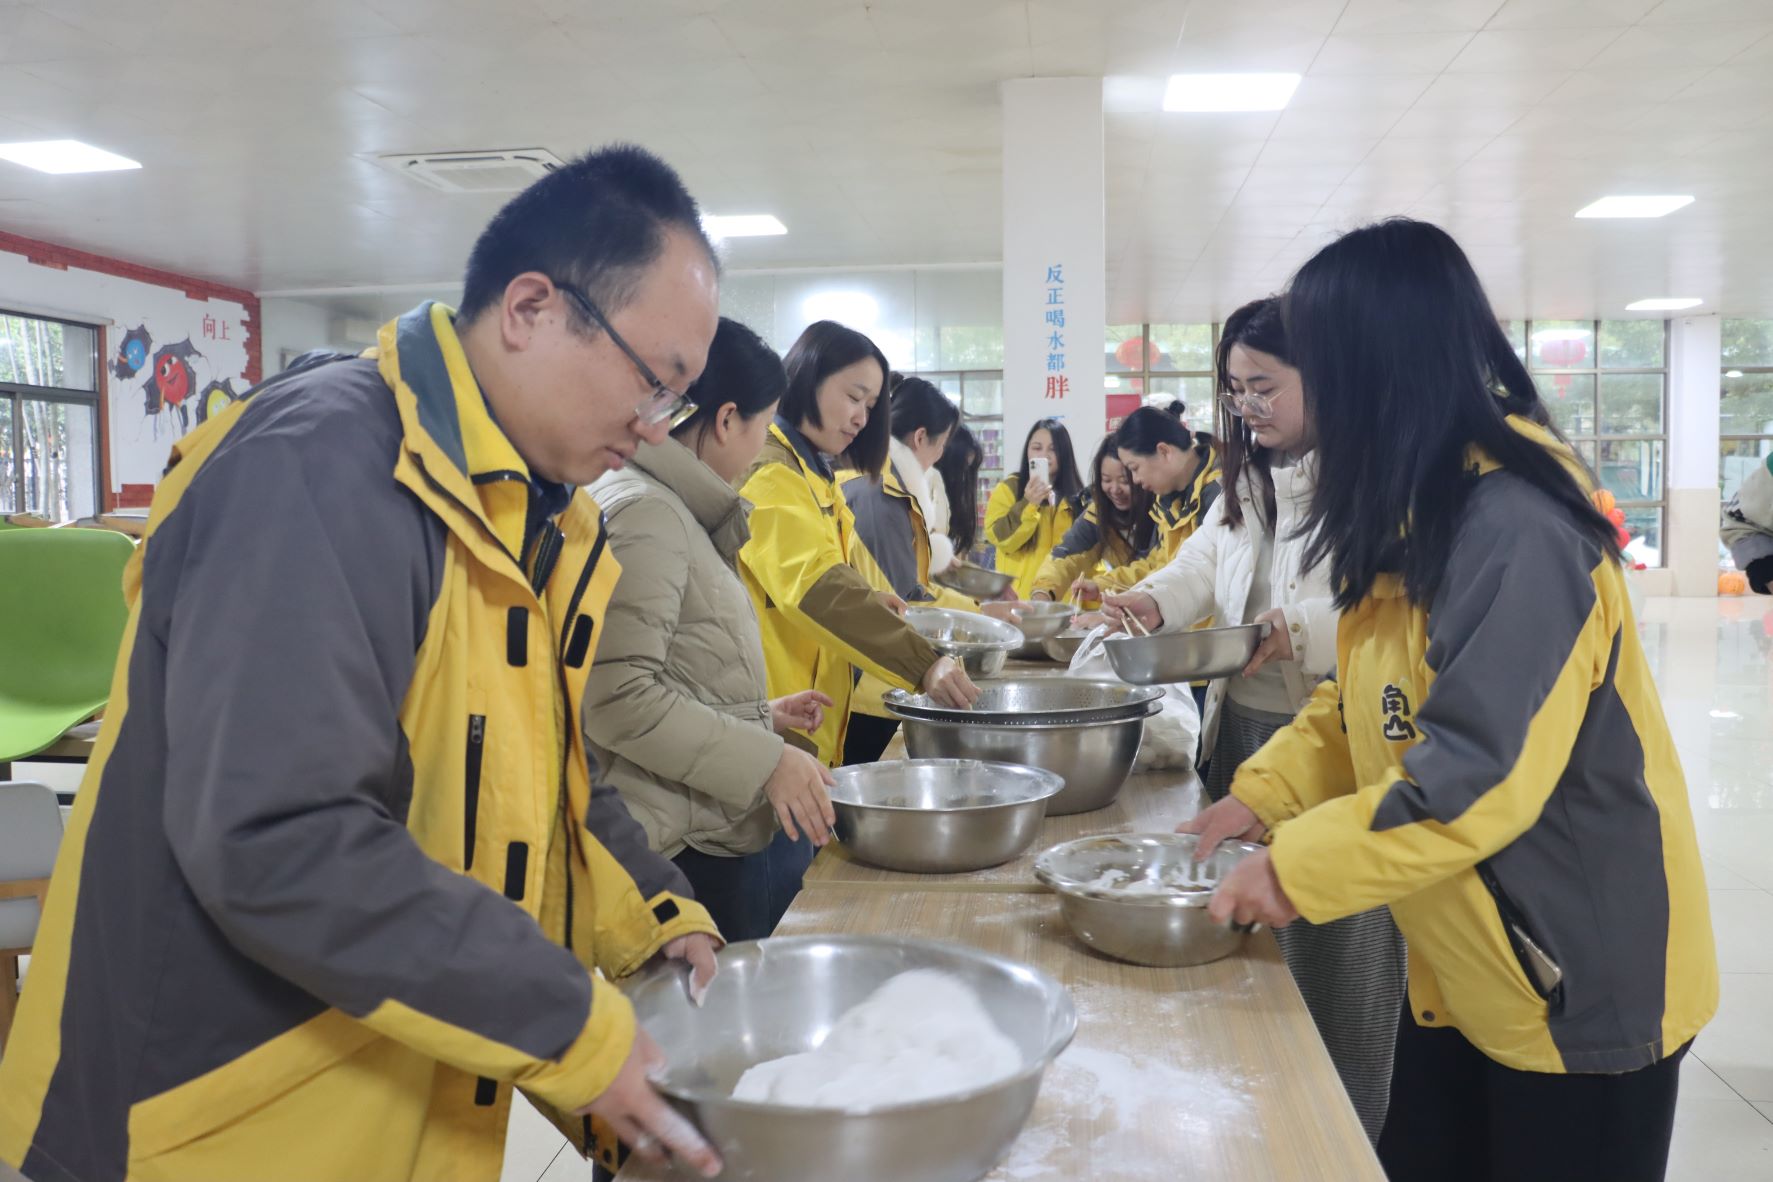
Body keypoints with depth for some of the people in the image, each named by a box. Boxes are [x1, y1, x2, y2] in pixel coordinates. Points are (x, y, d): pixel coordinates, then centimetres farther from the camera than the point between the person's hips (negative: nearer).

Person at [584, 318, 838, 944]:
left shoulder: (672, 509, 16)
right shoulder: (643, 513, -15)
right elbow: (619, 695, -23)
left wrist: (762, 715, 18)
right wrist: (766, 761, -21)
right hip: (694, 851, -10)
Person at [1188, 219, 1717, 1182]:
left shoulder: (1515, 528, -27)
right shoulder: (1418, 514, 4)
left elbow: (1478, 780, -30)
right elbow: (1366, 704, 11)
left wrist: (1296, 868, -23)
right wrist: (1261, 794, -1)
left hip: (1580, 980, -8)